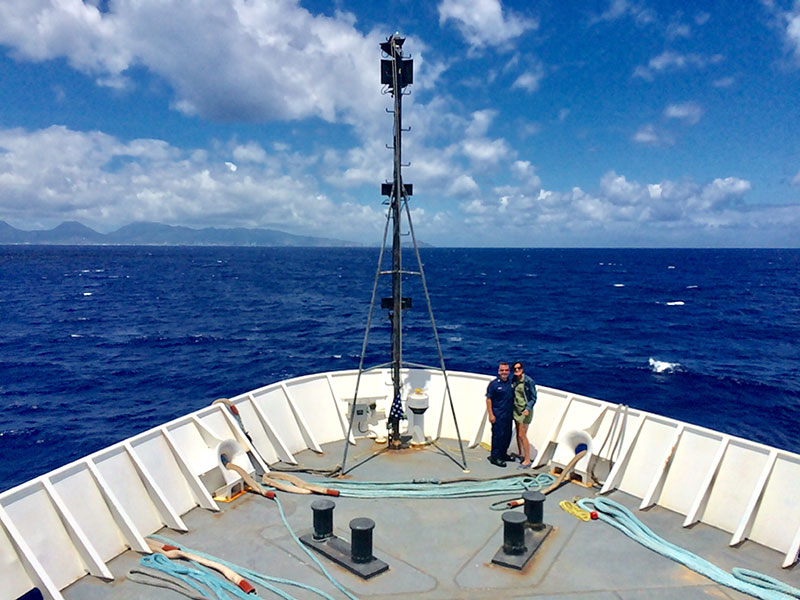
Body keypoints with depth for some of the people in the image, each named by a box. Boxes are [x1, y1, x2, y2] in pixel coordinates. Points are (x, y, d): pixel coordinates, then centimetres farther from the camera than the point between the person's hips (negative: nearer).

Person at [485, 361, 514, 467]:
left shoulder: (511, 383, 7)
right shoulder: (494, 383, -10)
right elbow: (488, 399, -10)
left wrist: (513, 412, 13)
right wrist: (491, 414, -14)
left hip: (508, 414, 6)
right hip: (498, 415, -6)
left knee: (507, 435, 14)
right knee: (498, 435, -3)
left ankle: (503, 454, 30)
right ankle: (495, 457, 7)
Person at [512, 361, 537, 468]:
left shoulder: (529, 381, -15)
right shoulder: (513, 380, 3)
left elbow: (533, 398, -11)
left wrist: (528, 409, -21)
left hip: (525, 410, -6)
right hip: (516, 409, 6)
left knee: (522, 435, -7)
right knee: (518, 434, 15)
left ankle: (527, 460, 2)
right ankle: (520, 455, 31)